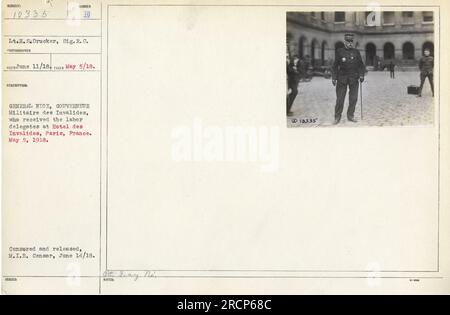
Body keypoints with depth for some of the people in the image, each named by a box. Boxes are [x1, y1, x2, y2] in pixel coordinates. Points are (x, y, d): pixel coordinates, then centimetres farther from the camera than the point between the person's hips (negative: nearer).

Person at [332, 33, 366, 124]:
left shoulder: (356, 52, 9)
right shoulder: (339, 52, 4)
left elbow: (361, 64, 10)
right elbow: (335, 65, 4)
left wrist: (361, 75, -2)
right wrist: (334, 77, -1)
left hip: (354, 79, 2)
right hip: (342, 78, -2)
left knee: (353, 99, 4)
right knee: (340, 99, -2)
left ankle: (350, 116, 15)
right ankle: (337, 117, 6)